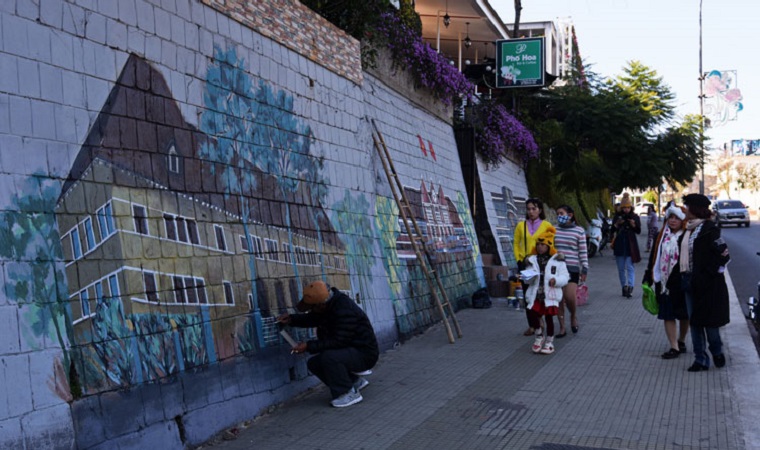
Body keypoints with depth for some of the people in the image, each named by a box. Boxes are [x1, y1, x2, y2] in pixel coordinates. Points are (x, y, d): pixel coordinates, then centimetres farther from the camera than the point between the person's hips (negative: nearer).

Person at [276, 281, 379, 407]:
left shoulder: (345, 312, -29)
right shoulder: (330, 304, 0)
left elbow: (337, 342, -30)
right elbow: (311, 319, 16)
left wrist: (308, 346, -26)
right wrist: (291, 319, -2)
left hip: (364, 354, -10)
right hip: (350, 350, 10)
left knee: (329, 357, -32)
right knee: (314, 363, 3)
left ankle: (350, 393, -13)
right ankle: (355, 382, 14)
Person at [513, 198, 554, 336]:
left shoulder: (546, 225, -1)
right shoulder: (521, 225, 7)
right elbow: (516, 244, 10)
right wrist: (518, 259, 1)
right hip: (525, 263, 3)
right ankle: (531, 325, 13)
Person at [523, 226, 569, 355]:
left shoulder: (557, 260, 1)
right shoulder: (533, 260, 10)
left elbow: (565, 277, -2)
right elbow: (528, 281, 12)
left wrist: (556, 280, -21)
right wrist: (528, 277, -12)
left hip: (551, 295, -2)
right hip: (535, 294, 3)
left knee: (549, 317, 1)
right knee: (531, 314, -10)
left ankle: (549, 341, 19)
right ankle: (539, 336, 16)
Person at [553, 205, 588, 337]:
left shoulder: (579, 230, -1)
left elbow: (583, 252, 1)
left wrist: (585, 270, -2)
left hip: (572, 268, -3)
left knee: (569, 297, -13)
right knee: (559, 299, 4)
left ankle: (573, 315, 21)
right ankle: (562, 328, 15)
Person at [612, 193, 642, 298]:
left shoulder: (635, 217, 2)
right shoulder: (617, 216, 4)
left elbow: (639, 231, 1)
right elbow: (612, 230, 2)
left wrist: (634, 225, -18)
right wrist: (617, 224, -17)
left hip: (630, 245, -2)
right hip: (619, 245, 2)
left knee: (629, 267, -11)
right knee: (621, 268, 8)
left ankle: (630, 287, -20)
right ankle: (624, 287, 17)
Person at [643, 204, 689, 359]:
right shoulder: (661, 237, 5)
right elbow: (653, 258, 9)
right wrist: (648, 279, 8)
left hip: (682, 282, -3)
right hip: (665, 282, 3)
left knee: (684, 314, 12)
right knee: (668, 315, 2)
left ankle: (681, 341, 33)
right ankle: (674, 347, 8)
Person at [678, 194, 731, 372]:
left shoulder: (709, 229, -12)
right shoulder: (688, 230, 11)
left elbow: (724, 255, -15)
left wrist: (709, 272, -13)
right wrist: (683, 274, 8)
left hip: (707, 284, -8)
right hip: (689, 282, 8)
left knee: (708, 320, 2)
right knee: (694, 322, 9)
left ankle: (717, 352, 27)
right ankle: (700, 359, 17)